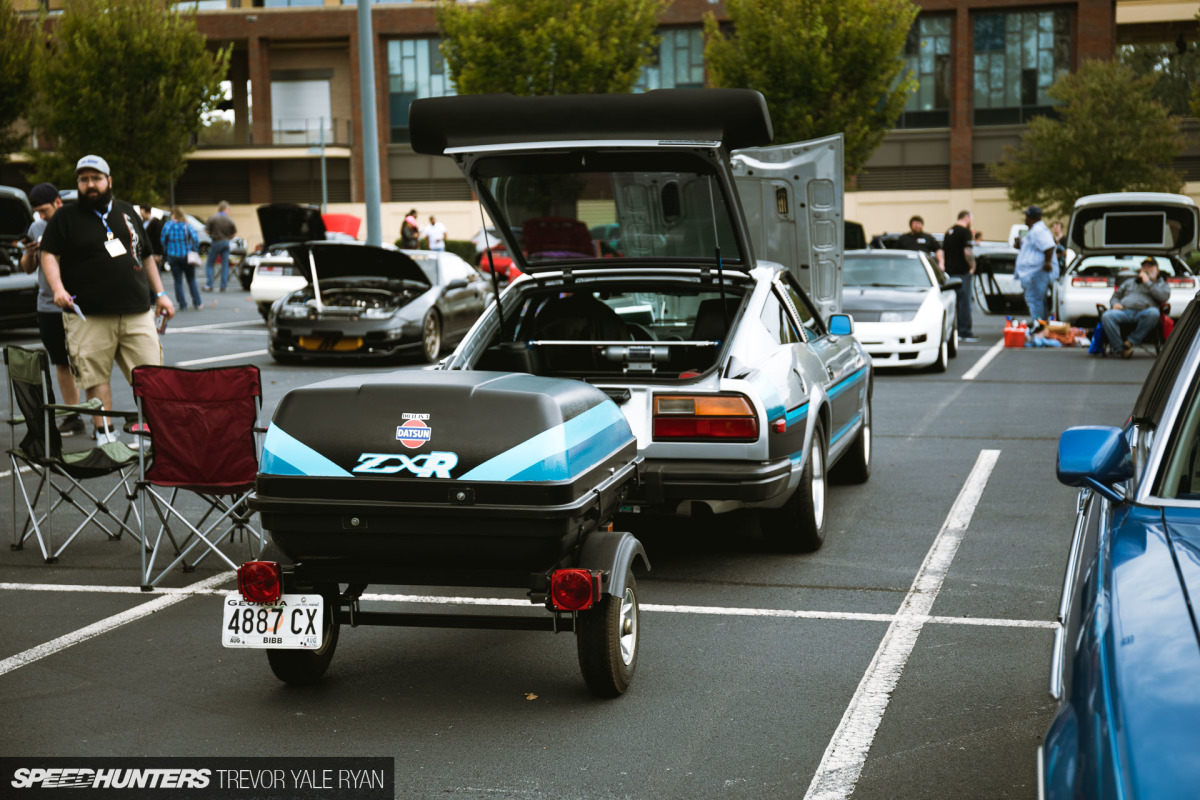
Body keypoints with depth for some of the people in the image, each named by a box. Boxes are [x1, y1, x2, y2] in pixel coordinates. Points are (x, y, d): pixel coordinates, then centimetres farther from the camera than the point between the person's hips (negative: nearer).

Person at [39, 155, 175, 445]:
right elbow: (49, 254, 0)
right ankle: (103, 432, 8)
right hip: (89, 315, -3)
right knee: (95, 376, -2)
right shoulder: (65, 217, 6)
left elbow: (146, 256, 22)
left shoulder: (127, 212, 17)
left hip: (137, 312, 3)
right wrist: (58, 288, -17)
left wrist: (160, 293, 17)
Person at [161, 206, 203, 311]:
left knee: (178, 281, 7)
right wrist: (194, 251, 2)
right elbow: (196, 240, -12)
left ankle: (182, 304, 5)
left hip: (173, 257, 0)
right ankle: (197, 303, 11)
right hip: (186, 257, 0)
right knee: (191, 280, 12)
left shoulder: (167, 226, -6)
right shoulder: (187, 226, -7)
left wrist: (167, 252, 13)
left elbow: (163, 241, -2)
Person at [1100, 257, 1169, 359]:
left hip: (1142, 313, -2)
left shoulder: (1161, 284, 27)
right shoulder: (1129, 282, 36)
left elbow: (1164, 297, 5)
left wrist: (1147, 282, 7)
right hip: (1124, 311, 2)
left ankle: (1131, 342, -32)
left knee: (1154, 313, -39)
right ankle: (1119, 348, -36)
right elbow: (1115, 296, 31)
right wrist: (1115, 304, 6)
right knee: (1107, 316, -33)